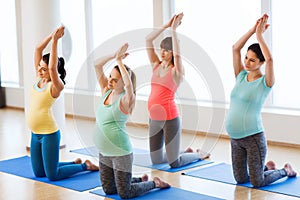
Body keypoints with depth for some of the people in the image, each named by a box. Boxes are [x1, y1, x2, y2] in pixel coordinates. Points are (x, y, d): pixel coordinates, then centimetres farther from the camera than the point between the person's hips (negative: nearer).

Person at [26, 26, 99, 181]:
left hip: (49, 134, -8)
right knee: (39, 173, 15)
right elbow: (38, 49, 1)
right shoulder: (38, 78, 4)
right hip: (35, 134, 8)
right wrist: (52, 35, -9)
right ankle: (75, 163, 32)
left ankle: (85, 166, 19)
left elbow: (53, 67, -32)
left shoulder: (56, 86, -14)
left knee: (52, 175, -2)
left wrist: (55, 40, -31)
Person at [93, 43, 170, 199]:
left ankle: (155, 183, 21)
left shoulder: (125, 99, -14)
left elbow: (129, 84, -36)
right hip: (104, 153, 8)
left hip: (121, 153, -7)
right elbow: (97, 65, 2)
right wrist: (114, 55, -12)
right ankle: (141, 179, 36)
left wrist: (119, 60, -27)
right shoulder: (106, 91, 4)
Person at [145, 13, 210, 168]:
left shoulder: (176, 71, -7)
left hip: (170, 118, -6)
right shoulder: (156, 66, 7)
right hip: (154, 118, 6)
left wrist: (174, 29, -22)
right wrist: (167, 25, -6)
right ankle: (186, 152, 37)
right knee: (156, 160, 14)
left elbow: (177, 53, -26)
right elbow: (148, 40, 1)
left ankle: (199, 154, 28)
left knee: (174, 163, 0)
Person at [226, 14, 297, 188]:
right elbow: (235, 49, -1)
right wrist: (253, 29, -8)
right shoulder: (241, 76, 7)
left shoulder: (265, 82, -8)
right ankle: (267, 167, 39)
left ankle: (286, 170, 24)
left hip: (253, 138, -6)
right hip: (235, 138, 6)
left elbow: (269, 59, -26)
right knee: (240, 179, 13)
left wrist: (259, 34, -20)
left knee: (257, 183, -1)